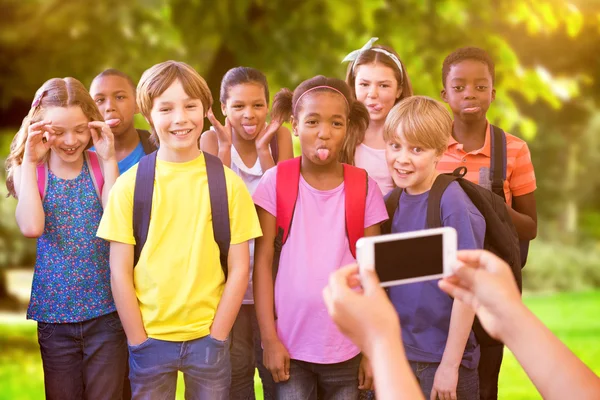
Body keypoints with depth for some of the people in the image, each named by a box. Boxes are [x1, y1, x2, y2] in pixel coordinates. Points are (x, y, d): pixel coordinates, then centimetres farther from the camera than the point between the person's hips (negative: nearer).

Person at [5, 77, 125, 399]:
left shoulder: (101, 166, -1)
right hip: (54, 313, 1)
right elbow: (31, 227, -18)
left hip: (106, 311, -1)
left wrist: (109, 160, -15)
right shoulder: (32, 172, 0)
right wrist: (29, 161, -14)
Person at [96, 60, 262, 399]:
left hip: (208, 337, 0)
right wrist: (139, 342, -5)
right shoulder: (131, 184, -3)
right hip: (149, 337, 0)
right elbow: (120, 272, -2)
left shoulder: (228, 183, -2)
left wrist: (216, 338, -5)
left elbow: (239, 269, -1)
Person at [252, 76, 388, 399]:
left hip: (347, 349, 1)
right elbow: (262, 261, -2)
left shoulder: (364, 187, 0)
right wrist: (269, 339, -6)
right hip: (291, 346, -1)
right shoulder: (277, 181, -2)